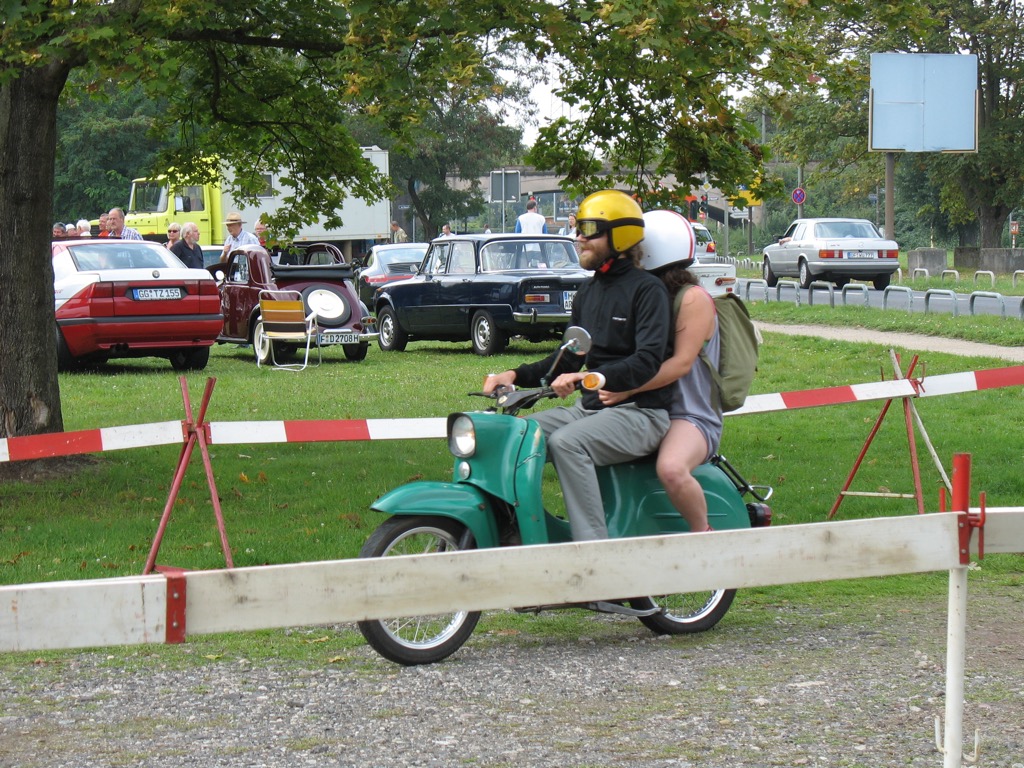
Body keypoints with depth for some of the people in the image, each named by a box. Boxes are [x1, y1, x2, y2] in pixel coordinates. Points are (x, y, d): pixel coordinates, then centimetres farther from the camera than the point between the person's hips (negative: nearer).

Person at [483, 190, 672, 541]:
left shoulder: (647, 289, -8)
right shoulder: (588, 292, 19)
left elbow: (648, 361, -21)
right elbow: (569, 358, 22)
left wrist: (588, 378, -33)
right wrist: (517, 375, 5)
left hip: (639, 411, -8)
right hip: (592, 407, 9)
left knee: (566, 443, -33)